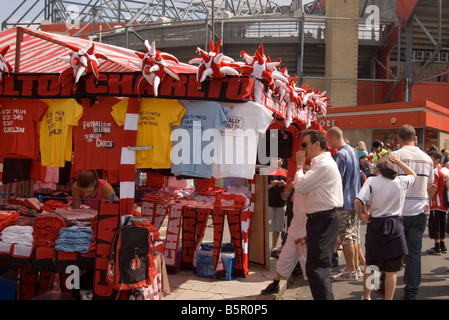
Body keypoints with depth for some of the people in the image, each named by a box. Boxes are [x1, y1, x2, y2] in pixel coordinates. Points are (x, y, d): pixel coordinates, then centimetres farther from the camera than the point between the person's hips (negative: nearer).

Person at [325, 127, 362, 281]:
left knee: (346, 238, -1)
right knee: (353, 236, 16)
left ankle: (350, 271, 5)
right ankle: (355, 267, 24)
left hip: (344, 202, -9)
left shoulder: (340, 155, -18)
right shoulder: (353, 150, 10)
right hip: (354, 199, 9)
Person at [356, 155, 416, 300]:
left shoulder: (372, 181, -6)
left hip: (375, 224, 0)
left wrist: (360, 215, -5)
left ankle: (366, 296, 28)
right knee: (391, 270, 6)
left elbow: (358, 201, -20)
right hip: (396, 227, 0)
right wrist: (398, 161, 20)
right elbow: (413, 175, 25)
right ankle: (388, 298, 12)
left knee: (370, 265, 16)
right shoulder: (401, 182, 1)